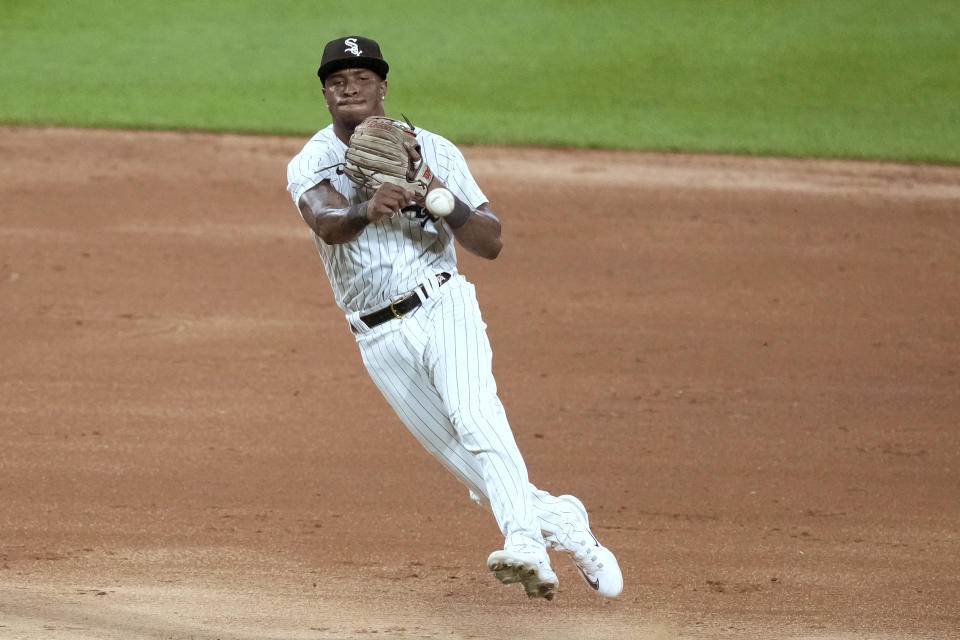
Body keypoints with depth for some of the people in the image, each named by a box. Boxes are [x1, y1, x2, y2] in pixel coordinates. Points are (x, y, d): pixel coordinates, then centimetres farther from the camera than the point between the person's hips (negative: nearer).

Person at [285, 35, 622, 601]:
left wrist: (438, 195, -19)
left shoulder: (432, 150, 1)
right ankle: (562, 521, 22)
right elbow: (327, 223, -24)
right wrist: (368, 210, -47)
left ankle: (526, 545, -43)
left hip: (443, 307, -2)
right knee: (471, 469, 1)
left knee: (476, 418, -28)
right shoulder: (311, 165, 0)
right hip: (380, 340, 2)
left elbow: (492, 243, -2)